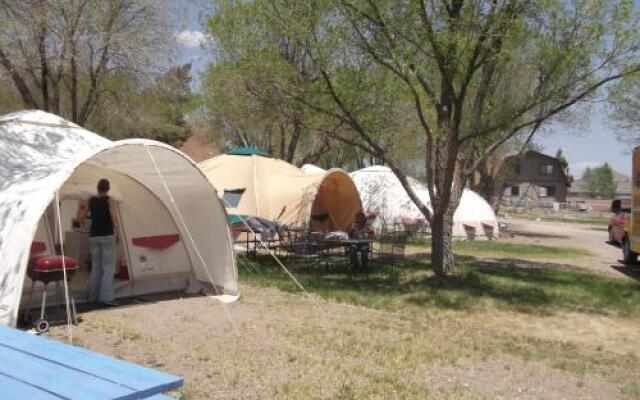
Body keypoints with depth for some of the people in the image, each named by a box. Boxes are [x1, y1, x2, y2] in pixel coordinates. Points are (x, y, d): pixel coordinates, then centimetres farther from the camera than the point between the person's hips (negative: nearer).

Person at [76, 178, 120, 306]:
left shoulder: (90, 201, 7)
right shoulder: (109, 200, -7)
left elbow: (80, 219, 12)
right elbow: (115, 219, -16)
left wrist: (80, 209, 31)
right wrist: (117, 233, -3)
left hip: (94, 236, 5)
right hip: (107, 236, -5)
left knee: (96, 266, 15)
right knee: (108, 266, -4)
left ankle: (92, 296, 20)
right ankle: (106, 297, -10)